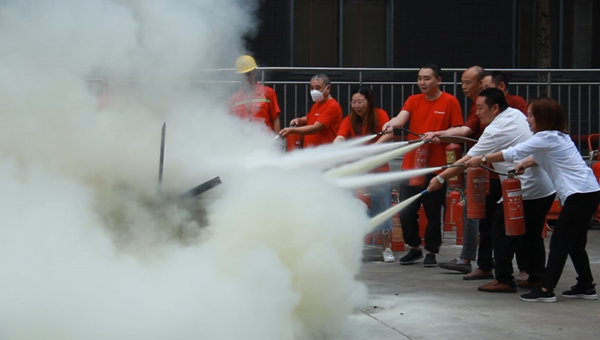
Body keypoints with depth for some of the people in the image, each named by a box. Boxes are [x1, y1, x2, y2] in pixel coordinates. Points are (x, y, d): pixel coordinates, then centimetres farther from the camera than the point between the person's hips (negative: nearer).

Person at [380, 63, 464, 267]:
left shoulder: (450, 102, -2)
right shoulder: (413, 100, 8)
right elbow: (401, 118, -10)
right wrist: (391, 125, -32)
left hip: (436, 166, -3)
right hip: (411, 165, 3)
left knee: (433, 212, 3)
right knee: (406, 211, 4)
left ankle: (431, 252, 17)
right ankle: (414, 248, 22)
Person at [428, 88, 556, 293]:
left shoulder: (495, 132, -13)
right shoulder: (517, 115, 9)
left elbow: (466, 161, -11)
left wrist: (441, 179, -4)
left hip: (524, 192, -8)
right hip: (547, 189, 8)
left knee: (501, 230, 3)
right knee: (532, 235, 18)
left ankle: (504, 280, 2)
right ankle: (537, 278, 21)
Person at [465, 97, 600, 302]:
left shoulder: (547, 138, -14)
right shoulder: (556, 137, 15)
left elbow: (513, 153, -11)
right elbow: (542, 158, 27)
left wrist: (481, 160, -3)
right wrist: (526, 164, 6)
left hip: (580, 194, -10)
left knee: (560, 241, -8)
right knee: (574, 242, 16)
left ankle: (546, 290, -8)